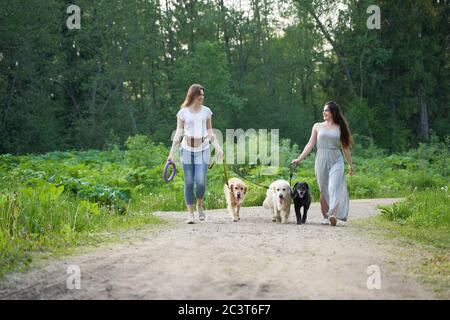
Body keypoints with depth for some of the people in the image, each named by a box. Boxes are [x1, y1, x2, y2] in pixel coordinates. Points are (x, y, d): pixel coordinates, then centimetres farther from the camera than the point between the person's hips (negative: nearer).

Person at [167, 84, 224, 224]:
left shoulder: (206, 111, 5)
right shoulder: (183, 113, 0)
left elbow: (210, 132, 10)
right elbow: (178, 134, 1)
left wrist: (217, 147, 0)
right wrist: (171, 152, -4)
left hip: (203, 149, 1)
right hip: (187, 149, -1)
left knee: (200, 181, -11)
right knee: (189, 182, 0)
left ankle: (200, 205, 16)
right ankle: (190, 213, 9)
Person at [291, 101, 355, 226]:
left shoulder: (340, 128, 8)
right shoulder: (317, 126, 10)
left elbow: (345, 147, 14)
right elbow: (310, 144, 9)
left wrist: (350, 164, 16)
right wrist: (299, 159, 0)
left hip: (336, 160, -2)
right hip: (321, 159, 2)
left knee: (334, 187, -18)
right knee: (323, 190, 3)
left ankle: (334, 215, -29)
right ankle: (325, 217, 10)